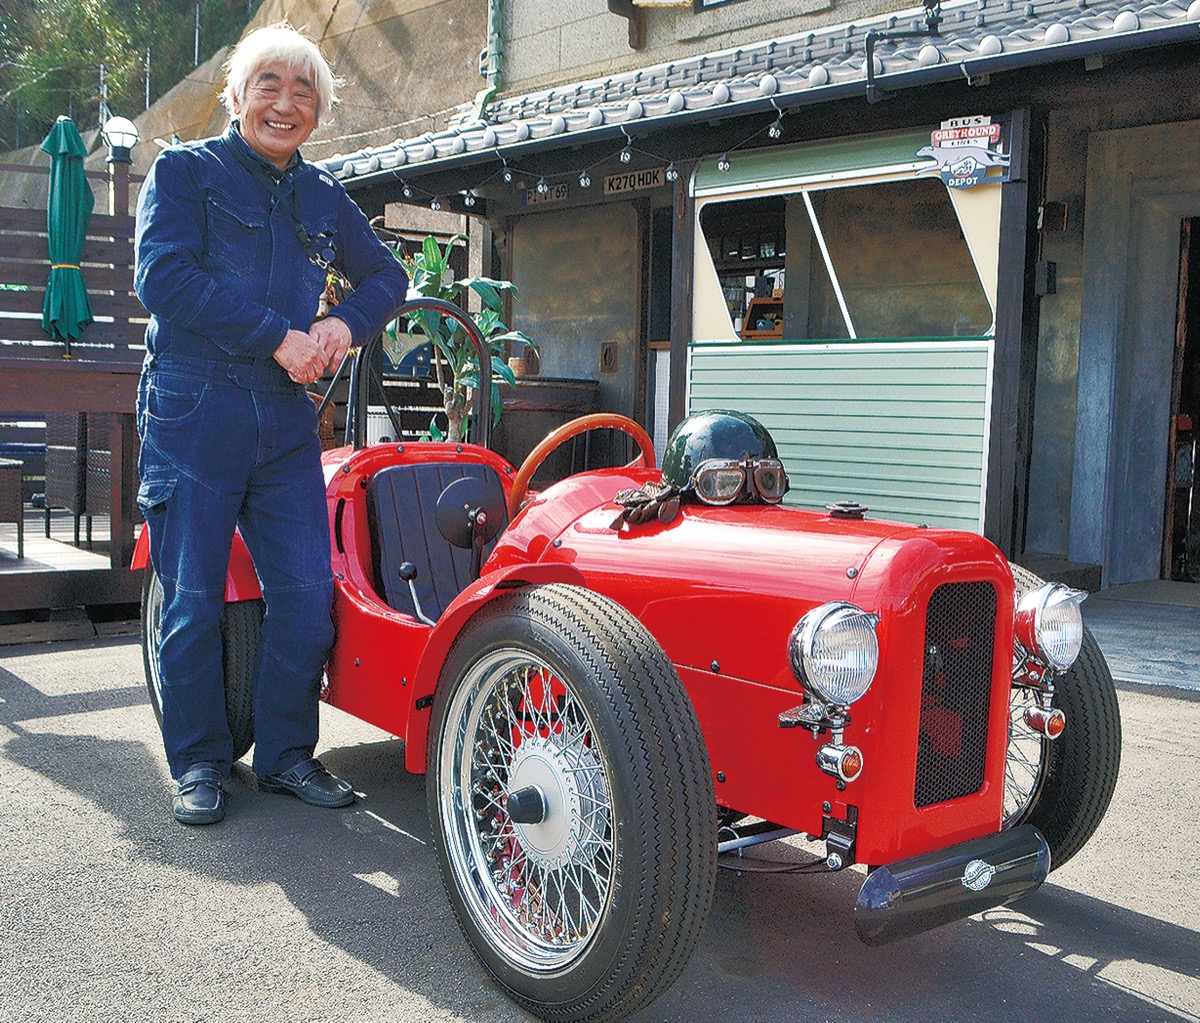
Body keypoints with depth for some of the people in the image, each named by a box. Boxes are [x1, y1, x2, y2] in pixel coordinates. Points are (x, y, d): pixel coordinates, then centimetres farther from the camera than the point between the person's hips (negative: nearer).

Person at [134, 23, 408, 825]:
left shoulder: (324, 199, 15)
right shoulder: (184, 171, 1)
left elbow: (385, 274, 22)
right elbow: (164, 277, -12)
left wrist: (344, 325, 0)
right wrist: (279, 337, -15)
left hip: (286, 421, 4)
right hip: (192, 414, -4)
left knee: (307, 594, 1)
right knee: (193, 599, 1)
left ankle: (287, 752, 17)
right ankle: (199, 763, 16)